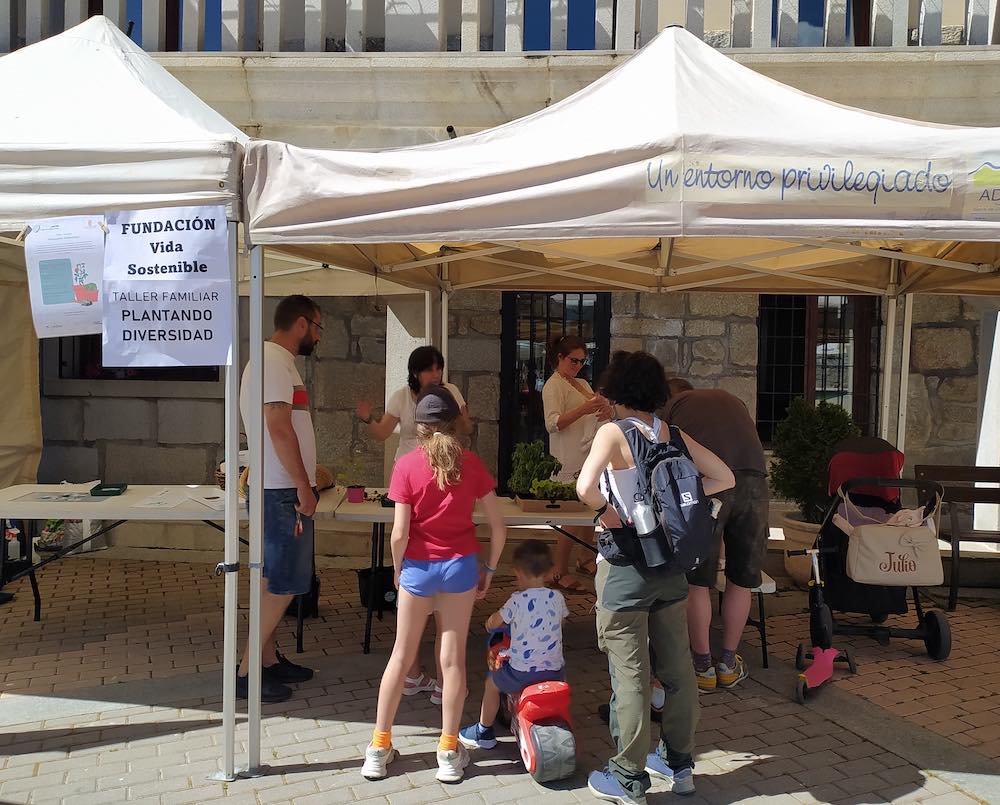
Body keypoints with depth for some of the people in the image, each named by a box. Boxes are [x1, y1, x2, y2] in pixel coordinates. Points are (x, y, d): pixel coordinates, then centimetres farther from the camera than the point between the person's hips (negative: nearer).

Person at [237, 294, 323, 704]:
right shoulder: (274, 361, -16)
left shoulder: (277, 360, 16)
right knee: (282, 584, -5)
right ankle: (246, 672, 3)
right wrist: (304, 487, -19)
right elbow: (278, 428, -23)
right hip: (282, 492, -10)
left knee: (274, 580, 15)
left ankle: (269, 659, 25)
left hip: (281, 489, 10)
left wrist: (307, 477, 22)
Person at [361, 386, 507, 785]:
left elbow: (400, 533, -13)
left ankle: (379, 748, 20)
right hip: (460, 565, 1)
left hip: (418, 566, -1)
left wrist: (397, 571, 4)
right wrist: (489, 569, 10)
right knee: (453, 658, 9)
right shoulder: (471, 464, -3)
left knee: (401, 656, 13)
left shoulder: (407, 465, -10)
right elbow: (498, 528, -3)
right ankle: (449, 752, 17)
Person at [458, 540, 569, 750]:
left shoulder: (518, 600, -14)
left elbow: (493, 623, -4)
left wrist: (490, 623, 19)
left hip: (522, 672, -4)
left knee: (492, 682, 22)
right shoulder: (557, 598, -1)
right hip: (555, 672, 4)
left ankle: (484, 732, 34)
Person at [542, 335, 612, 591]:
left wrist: (605, 411, -3)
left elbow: (598, 417, 21)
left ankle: (585, 559, 29)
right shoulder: (553, 385, -7)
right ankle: (559, 572, -1)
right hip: (570, 460, -8)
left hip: (591, 456, 8)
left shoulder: (582, 384, 19)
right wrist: (585, 409, -30)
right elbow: (553, 424, -20)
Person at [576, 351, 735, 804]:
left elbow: (585, 487, -29)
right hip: (671, 562, 6)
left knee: (630, 674, 3)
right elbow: (724, 479, 8)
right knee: (677, 667, 16)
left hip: (626, 567, -6)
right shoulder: (674, 434, 4)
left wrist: (607, 512, -12)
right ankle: (679, 763, 31)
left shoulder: (614, 433, -13)